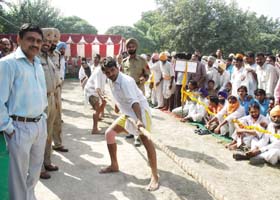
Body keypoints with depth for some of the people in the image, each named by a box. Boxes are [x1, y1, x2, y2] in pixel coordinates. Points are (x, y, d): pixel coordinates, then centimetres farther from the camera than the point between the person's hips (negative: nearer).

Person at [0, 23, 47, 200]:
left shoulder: (38, 65, 11)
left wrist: (42, 117, 14)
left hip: (40, 124, 7)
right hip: (20, 127, -7)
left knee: (35, 169, 21)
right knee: (19, 173, 7)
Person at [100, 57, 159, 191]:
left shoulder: (125, 81, -24)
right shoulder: (112, 82, 3)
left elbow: (134, 100, -39)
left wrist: (139, 120, -50)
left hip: (140, 110, -9)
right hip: (127, 113, 9)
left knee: (145, 139, -24)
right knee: (109, 133, 6)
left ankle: (154, 176, -19)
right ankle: (114, 165, 21)